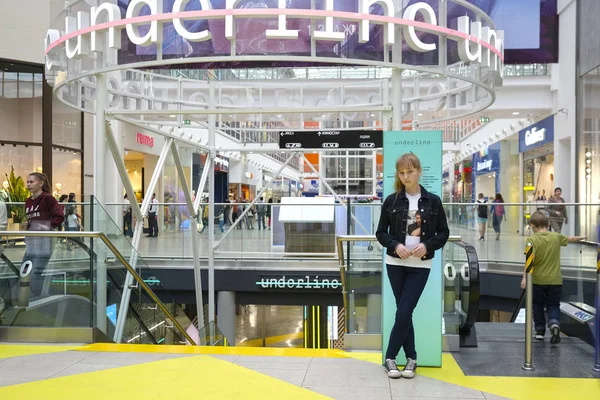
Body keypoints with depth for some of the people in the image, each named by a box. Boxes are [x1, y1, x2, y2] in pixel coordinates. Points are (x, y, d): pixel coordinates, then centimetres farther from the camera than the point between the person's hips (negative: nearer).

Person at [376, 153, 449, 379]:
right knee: (404, 313, 7)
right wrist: (395, 245, -15)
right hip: (396, 264, 1)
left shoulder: (433, 201, -1)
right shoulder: (391, 201, 0)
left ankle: (390, 358, 9)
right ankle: (411, 358, 21)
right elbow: (381, 233, 4)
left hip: (420, 266, -1)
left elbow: (443, 233, 4)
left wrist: (427, 245, -14)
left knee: (403, 313, -5)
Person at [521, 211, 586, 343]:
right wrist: (580, 237, 44)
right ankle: (554, 323, -16)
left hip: (537, 279, -2)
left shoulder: (532, 240, -12)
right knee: (553, 305, 11)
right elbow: (570, 239, 22)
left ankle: (540, 330, 21)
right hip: (555, 280, 2)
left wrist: (524, 277, -22)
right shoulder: (556, 236, 2)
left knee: (537, 305, 16)